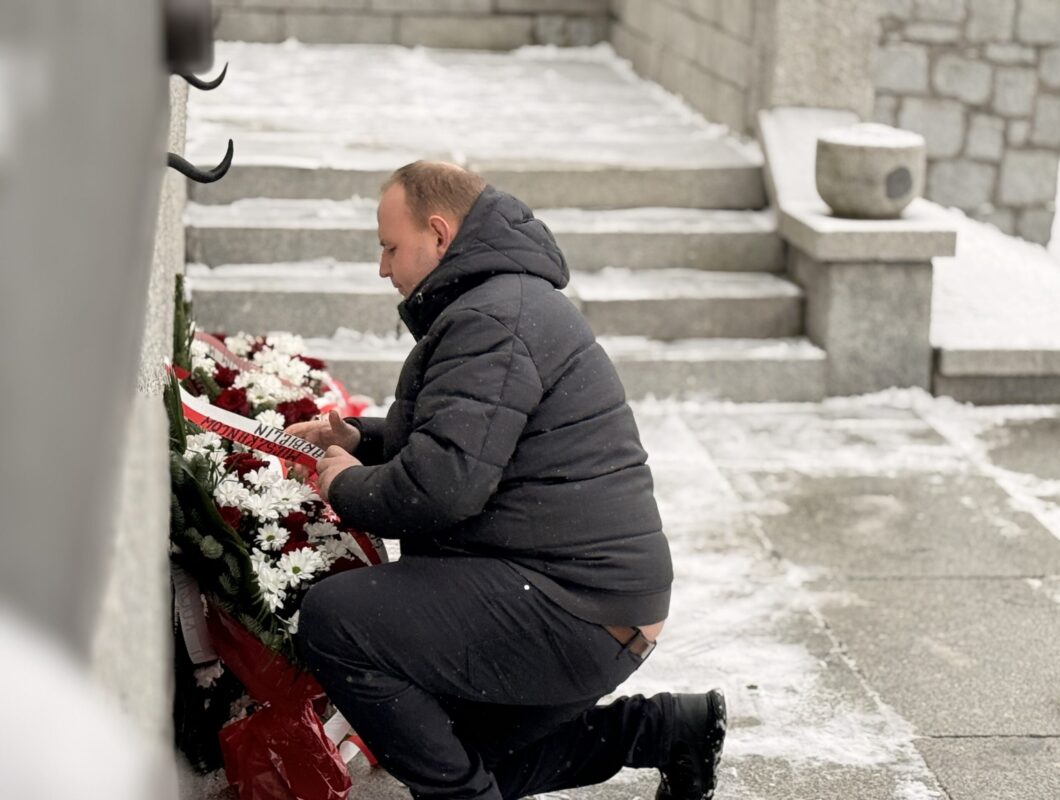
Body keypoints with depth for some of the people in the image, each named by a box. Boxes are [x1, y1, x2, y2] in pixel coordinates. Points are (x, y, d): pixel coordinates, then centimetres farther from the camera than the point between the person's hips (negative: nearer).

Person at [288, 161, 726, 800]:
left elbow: (442, 483, -28)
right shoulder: (514, 296, 18)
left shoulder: (492, 320, -18)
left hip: (575, 611, -11)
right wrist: (361, 439, 16)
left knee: (334, 621, -20)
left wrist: (347, 486, -8)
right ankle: (667, 729, 19)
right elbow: (470, 437, 30)